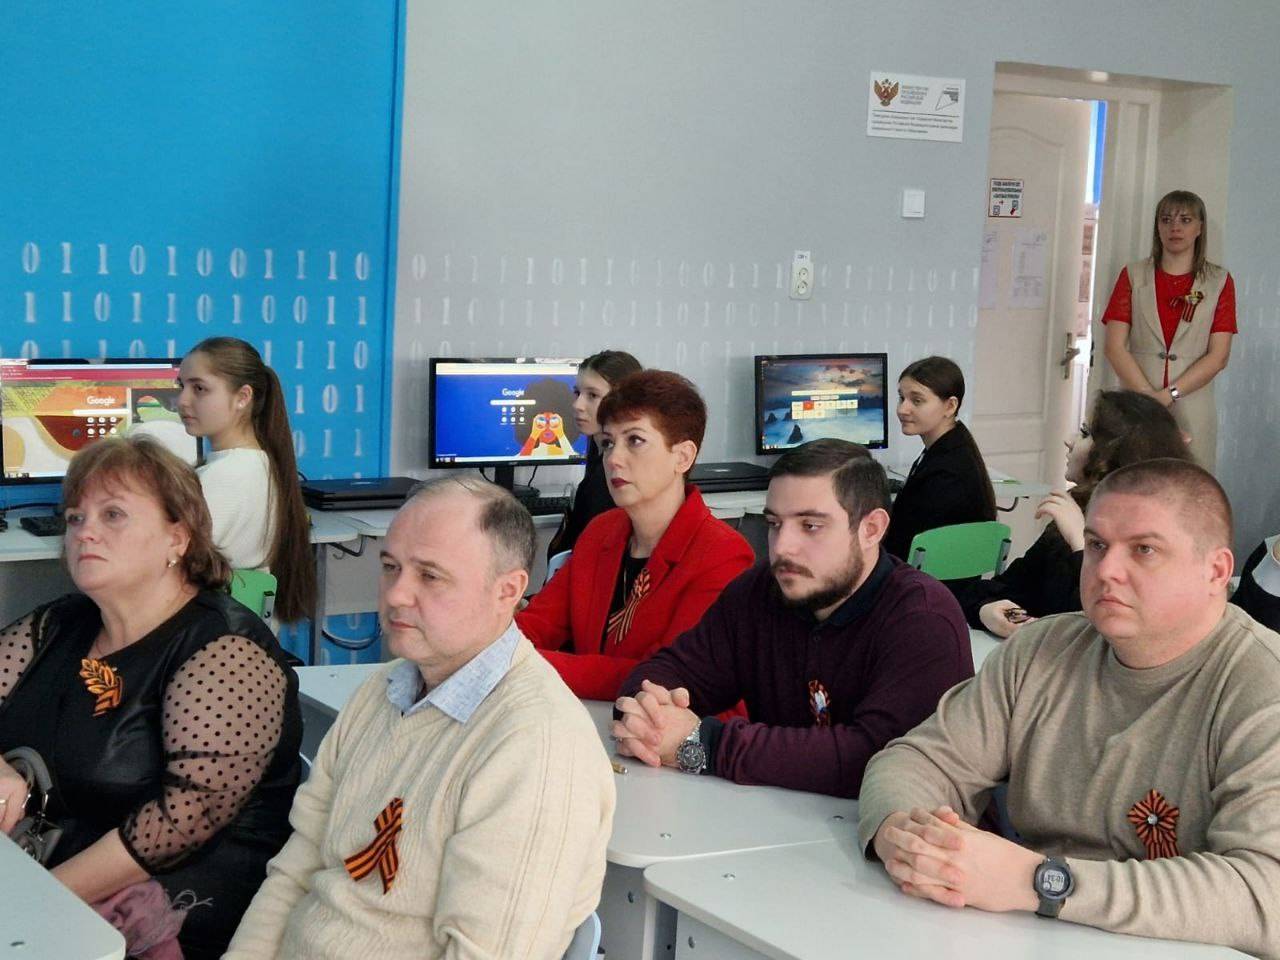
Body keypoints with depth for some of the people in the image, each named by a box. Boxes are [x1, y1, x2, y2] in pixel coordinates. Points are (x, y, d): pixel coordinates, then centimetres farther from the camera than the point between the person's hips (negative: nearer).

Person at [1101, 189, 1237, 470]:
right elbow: (1115, 347, 0)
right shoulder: (1133, 276, 8)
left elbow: (1218, 357, -1)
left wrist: (1168, 395, -11)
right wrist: (1148, 397, -11)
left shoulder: (1219, 281, 6)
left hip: (1191, 413, -1)